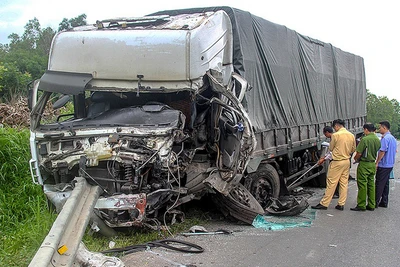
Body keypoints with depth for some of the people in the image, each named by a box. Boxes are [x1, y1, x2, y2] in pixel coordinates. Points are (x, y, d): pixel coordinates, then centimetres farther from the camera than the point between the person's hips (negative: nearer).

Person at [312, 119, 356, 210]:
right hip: (347, 162, 6)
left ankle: (324, 204, 3)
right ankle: (341, 204, 14)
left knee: (331, 183, -2)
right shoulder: (351, 135, 3)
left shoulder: (335, 135, -14)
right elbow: (353, 149, 11)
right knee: (344, 183, 10)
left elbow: (331, 148, -3)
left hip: (337, 162, -6)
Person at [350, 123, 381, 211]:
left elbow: (359, 153, -16)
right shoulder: (377, 140, 5)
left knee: (362, 185, -2)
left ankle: (361, 205, 2)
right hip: (373, 164, 7)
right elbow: (377, 152, 12)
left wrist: (356, 159, 3)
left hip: (364, 164, -7)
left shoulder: (365, 139, -18)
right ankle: (371, 205, 17)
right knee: (371, 185, 13)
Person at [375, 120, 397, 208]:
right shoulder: (393, 138, 13)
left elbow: (382, 151, -21)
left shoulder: (385, 138, -17)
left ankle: (375, 202, 0)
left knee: (379, 184, -4)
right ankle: (384, 202, 18)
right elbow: (395, 151, 19)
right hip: (390, 164, 9)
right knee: (385, 183, 13)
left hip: (383, 165, -9)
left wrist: (377, 162, -15)